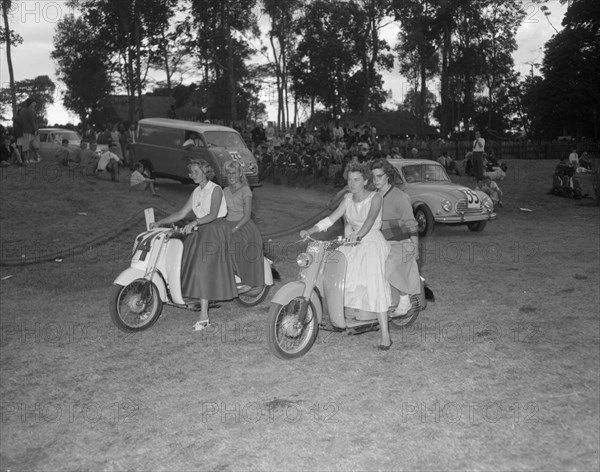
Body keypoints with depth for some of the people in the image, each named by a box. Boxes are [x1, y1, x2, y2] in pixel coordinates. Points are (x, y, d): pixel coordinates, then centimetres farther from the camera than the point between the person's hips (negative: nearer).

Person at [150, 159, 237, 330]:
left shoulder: (215, 189, -7)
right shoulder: (196, 192, 15)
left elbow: (213, 214, -19)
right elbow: (181, 213, 13)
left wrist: (194, 222, -31)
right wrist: (160, 222, 4)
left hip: (214, 231, -7)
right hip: (198, 231, 7)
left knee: (204, 271, -12)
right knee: (195, 269, -4)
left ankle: (203, 317, -11)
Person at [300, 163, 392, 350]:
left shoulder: (375, 197, -7)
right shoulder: (348, 199, 8)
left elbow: (371, 218, -25)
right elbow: (331, 218, 0)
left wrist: (359, 235, -45)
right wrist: (310, 230, -15)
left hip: (372, 244, -6)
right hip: (352, 245, 6)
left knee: (374, 285, -20)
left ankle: (385, 335, -18)